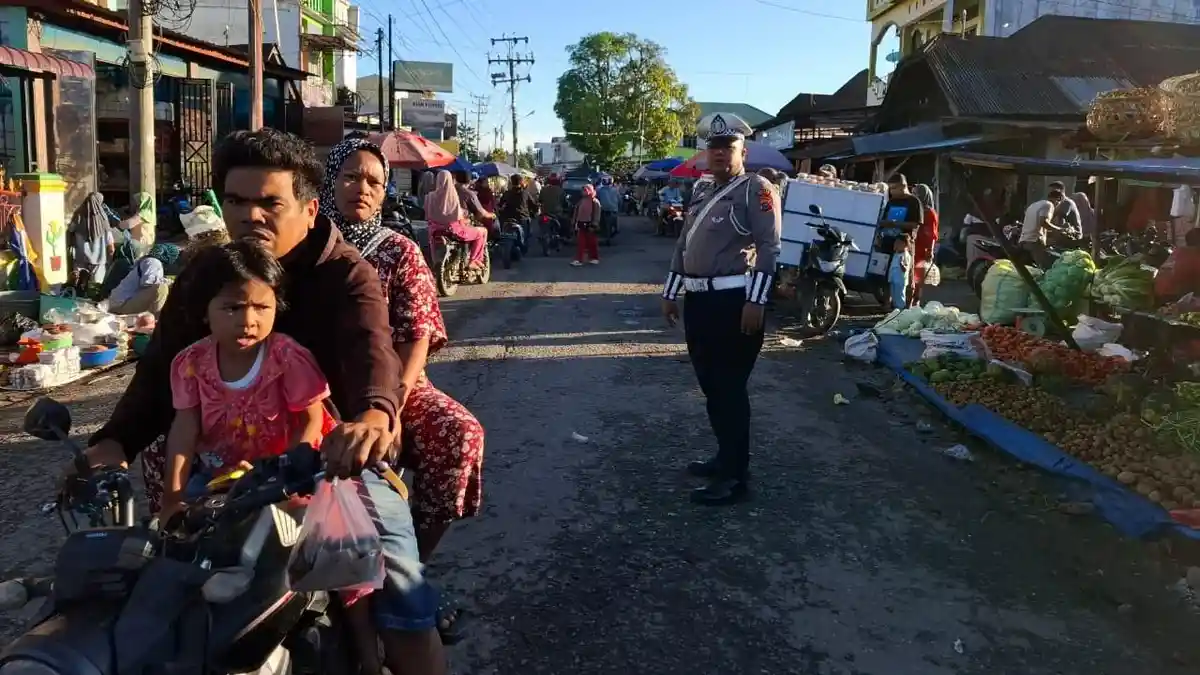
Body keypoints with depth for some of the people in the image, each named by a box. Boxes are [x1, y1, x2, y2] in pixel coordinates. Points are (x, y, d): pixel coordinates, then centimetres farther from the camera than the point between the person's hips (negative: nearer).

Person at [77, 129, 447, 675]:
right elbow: (161, 367, 1)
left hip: (334, 449, -3)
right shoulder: (202, 277, 6)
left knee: (400, 589, -15)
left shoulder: (345, 274, -9)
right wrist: (115, 441, -18)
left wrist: (375, 413, -52)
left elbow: (370, 347, -28)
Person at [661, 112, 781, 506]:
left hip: (734, 302, -8)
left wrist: (756, 301, -21)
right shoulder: (701, 190, 18)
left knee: (730, 390, -4)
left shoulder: (756, 190, -7)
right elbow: (683, 245, 22)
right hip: (699, 301, 8)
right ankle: (726, 456, 30)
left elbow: (769, 249, -14)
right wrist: (670, 292, 20)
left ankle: (734, 476, 5)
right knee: (711, 387, 15)